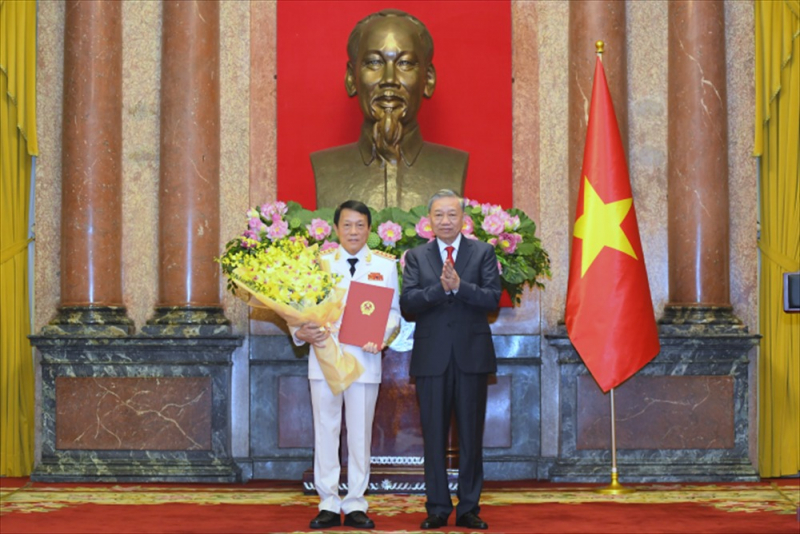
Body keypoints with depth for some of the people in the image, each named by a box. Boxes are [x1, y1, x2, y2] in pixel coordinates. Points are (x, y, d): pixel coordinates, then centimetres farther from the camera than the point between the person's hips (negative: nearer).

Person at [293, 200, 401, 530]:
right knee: (325, 431, 4)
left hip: (364, 358, 0)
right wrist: (301, 332, -16)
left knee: (360, 434, 4)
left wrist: (381, 335, -14)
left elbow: (393, 311, 5)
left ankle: (356, 505, 13)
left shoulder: (385, 265, 6)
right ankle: (329, 505, 11)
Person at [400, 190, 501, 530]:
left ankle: (469, 508, 11)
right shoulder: (416, 257, 7)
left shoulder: (483, 252, 5)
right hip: (432, 357, 1)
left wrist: (459, 286, -20)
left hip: (472, 355, -1)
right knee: (434, 435, 4)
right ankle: (437, 508, 12)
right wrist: (440, 288, -20)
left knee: (471, 435, 4)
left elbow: (493, 298, -6)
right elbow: (407, 303, -5)